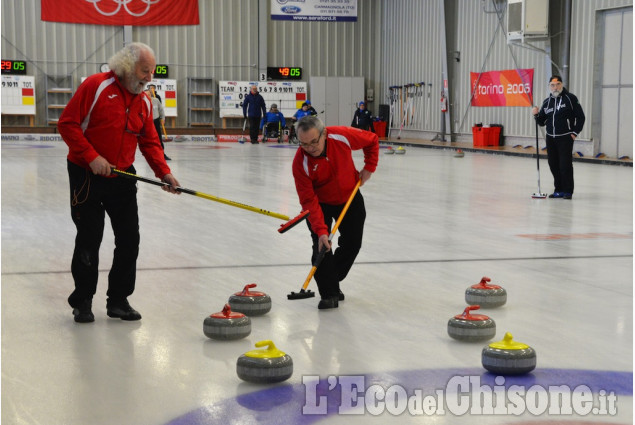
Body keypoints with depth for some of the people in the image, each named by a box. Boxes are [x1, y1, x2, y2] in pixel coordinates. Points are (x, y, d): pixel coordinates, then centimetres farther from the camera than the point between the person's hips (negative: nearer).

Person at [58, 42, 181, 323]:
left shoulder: (143, 101, 7)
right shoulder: (96, 86, -13)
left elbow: (150, 142, 9)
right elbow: (67, 123, -15)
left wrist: (163, 172, -6)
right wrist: (91, 157, -21)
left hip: (122, 177, 6)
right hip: (87, 175, -6)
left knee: (129, 239, 4)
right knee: (89, 240, 2)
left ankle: (119, 300, 17)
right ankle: (82, 301, 17)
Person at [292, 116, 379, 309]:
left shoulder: (342, 136, -28)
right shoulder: (300, 162, -30)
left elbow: (372, 141, -7)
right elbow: (308, 201, -29)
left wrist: (369, 168, -11)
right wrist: (320, 230, -36)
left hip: (350, 197, 3)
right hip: (320, 204, -2)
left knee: (352, 244, 6)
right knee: (322, 245, -17)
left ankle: (333, 281, 27)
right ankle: (329, 293, -6)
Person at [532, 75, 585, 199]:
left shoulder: (570, 98, -4)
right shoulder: (547, 102, 11)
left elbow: (580, 116, -3)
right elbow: (542, 122, 14)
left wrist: (575, 132, -8)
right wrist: (536, 114, -5)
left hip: (565, 138, -6)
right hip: (551, 138, 6)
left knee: (565, 164, -9)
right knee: (553, 165, 7)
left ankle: (568, 191, 0)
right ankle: (559, 190, 17)